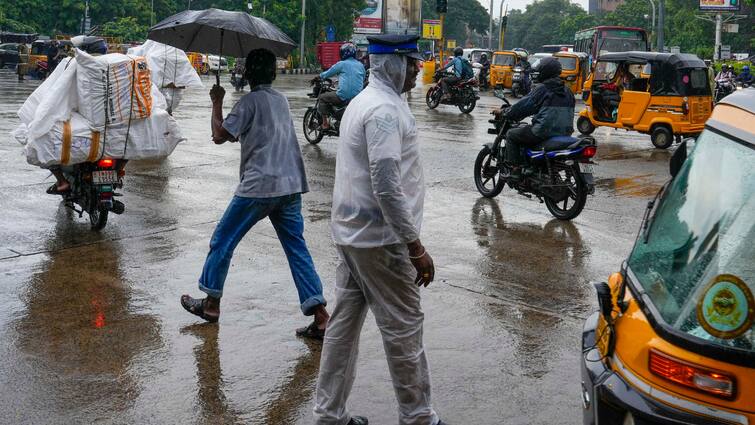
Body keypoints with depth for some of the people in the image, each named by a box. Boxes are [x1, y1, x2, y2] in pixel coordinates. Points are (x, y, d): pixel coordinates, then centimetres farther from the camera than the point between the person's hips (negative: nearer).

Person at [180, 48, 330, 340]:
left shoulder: (251, 101, -6)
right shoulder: (281, 100, 17)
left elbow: (219, 136, -6)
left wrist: (217, 102, 5)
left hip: (259, 187, -7)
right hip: (291, 185, 7)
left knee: (222, 241, 10)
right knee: (297, 248, 5)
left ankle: (211, 304, 21)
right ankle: (320, 318, -3)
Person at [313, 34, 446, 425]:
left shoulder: (364, 101, 14)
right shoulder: (385, 110, -19)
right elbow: (387, 187, -25)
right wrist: (416, 248, -20)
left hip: (351, 233, 10)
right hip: (380, 239, -10)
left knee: (344, 323, 13)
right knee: (403, 327, 3)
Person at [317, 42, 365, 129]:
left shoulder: (342, 64, -2)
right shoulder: (361, 65, 12)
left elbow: (328, 74, 7)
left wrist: (319, 76, 29)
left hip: (343, 97, -6)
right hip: (358, 98, 6)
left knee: (322, 98, 13)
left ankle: (325, 123, 6)